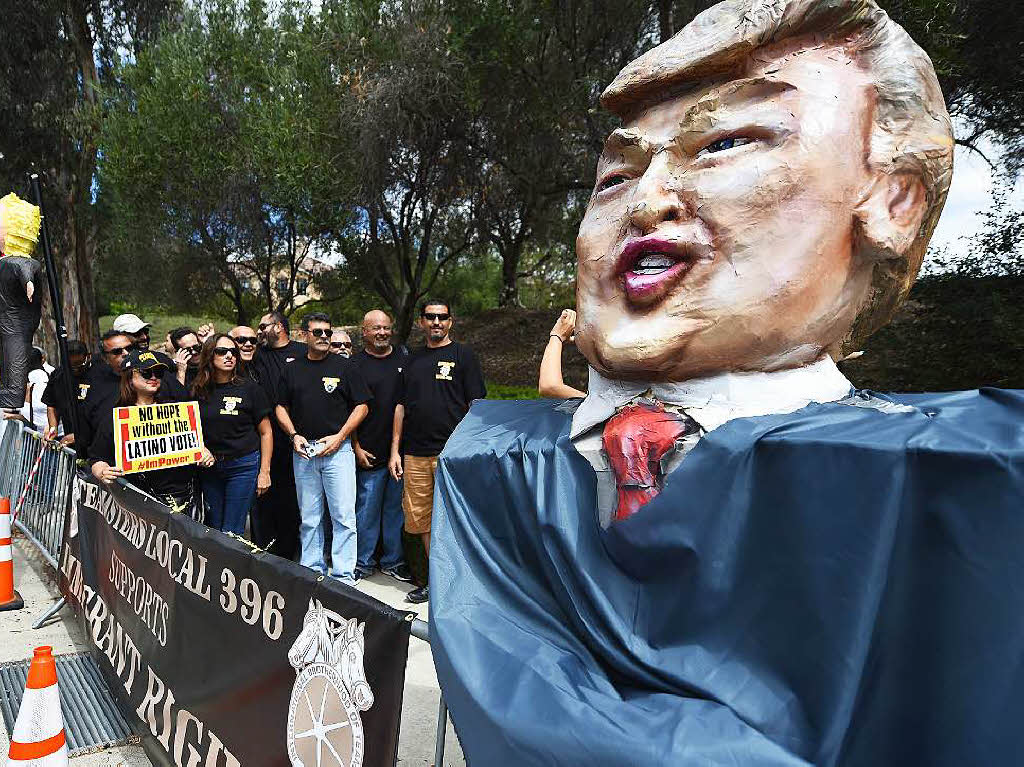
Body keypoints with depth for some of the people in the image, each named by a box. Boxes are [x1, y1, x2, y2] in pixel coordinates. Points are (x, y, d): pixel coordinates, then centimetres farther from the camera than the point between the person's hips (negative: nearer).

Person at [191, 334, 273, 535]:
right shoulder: (199, 390, 4)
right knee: (213, 528, 11)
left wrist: (264, 472, -4)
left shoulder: (249, 388, -4)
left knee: (232, 532, -3)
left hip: (243, 465, -3)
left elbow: (266, 433, -1)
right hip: (209, 466, 4)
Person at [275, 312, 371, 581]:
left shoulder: (344, 367, 2)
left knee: (343, 516, -4)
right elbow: (281, 407, 15)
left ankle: (344, 574, 4)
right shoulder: (292, 370, 11)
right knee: (309, 518, 11)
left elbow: (361, 406, 1)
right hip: (303, 452, 3)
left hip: (338, 450, -3)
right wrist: (294, 435, -2)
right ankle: (312, 571, 23)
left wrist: (339, 437, -9)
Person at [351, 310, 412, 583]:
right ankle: (363, 562, 20)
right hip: (370, 452, -3)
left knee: (396, 507, 12)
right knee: (367, 509, 5)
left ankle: (393, 560, 24)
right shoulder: (355, 364, 0)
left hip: (401, 448, 3)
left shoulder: (405, 357, 8)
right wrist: (356, 447, -6)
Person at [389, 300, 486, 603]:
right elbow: (401, 407, 19)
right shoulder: (413, 361, 18)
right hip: (415, 454, 5)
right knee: (423, 521, 8)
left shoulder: (463, 355, 4)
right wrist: (395, 450, 12)